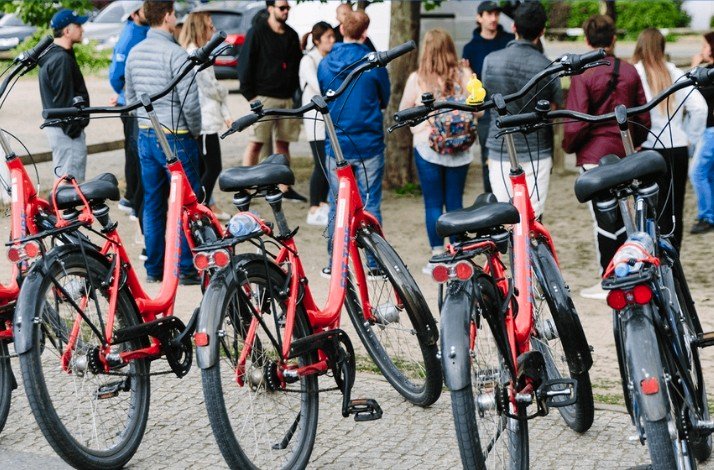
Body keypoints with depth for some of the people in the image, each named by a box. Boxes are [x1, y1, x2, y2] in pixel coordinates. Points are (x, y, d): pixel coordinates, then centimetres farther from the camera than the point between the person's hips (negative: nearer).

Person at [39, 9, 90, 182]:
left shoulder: (52, 55, 14)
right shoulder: (62, 59, -19)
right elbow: (64, 100, -21)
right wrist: (72, 129, -18)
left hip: (55, 126, 11)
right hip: (67, 130, -11)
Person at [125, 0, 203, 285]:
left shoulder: (134, 53, 7)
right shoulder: (175, 53, -16)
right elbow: (189, 101, -18)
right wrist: (195, 130, -3)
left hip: (145, 136, 7)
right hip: (176, 138, -7)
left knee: (152, 203, 12)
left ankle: (154, 268, 17)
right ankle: (185, 269, 3)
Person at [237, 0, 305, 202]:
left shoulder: (291, 35, 13)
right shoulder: (257, 33, -4)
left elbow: (297, 64, 20)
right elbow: (244, 64, -6)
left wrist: (294, 90, 9)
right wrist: (249, 94, -10)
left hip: (286, 98, 5)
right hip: (264, 97, -5)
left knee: (283, 142, 9)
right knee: (255, 143, -5)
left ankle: (285, 187, 14)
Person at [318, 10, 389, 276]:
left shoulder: (325, 64, -1)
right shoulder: (374, 64, -9)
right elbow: (384, 101, 4)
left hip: (336, 145, 2)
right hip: (369, 144, -2)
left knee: (336, 204, 10)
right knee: (370, 204, 4)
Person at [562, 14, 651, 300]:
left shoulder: (583, 75, -12)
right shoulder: (630, 72, 2)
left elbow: (576, 122, -15)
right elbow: (644, 116, 7)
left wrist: (568, 146, 2)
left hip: (594, 155, -5)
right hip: (623, 153, 5)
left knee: (603, 218, -1)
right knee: (618, 215, 15)